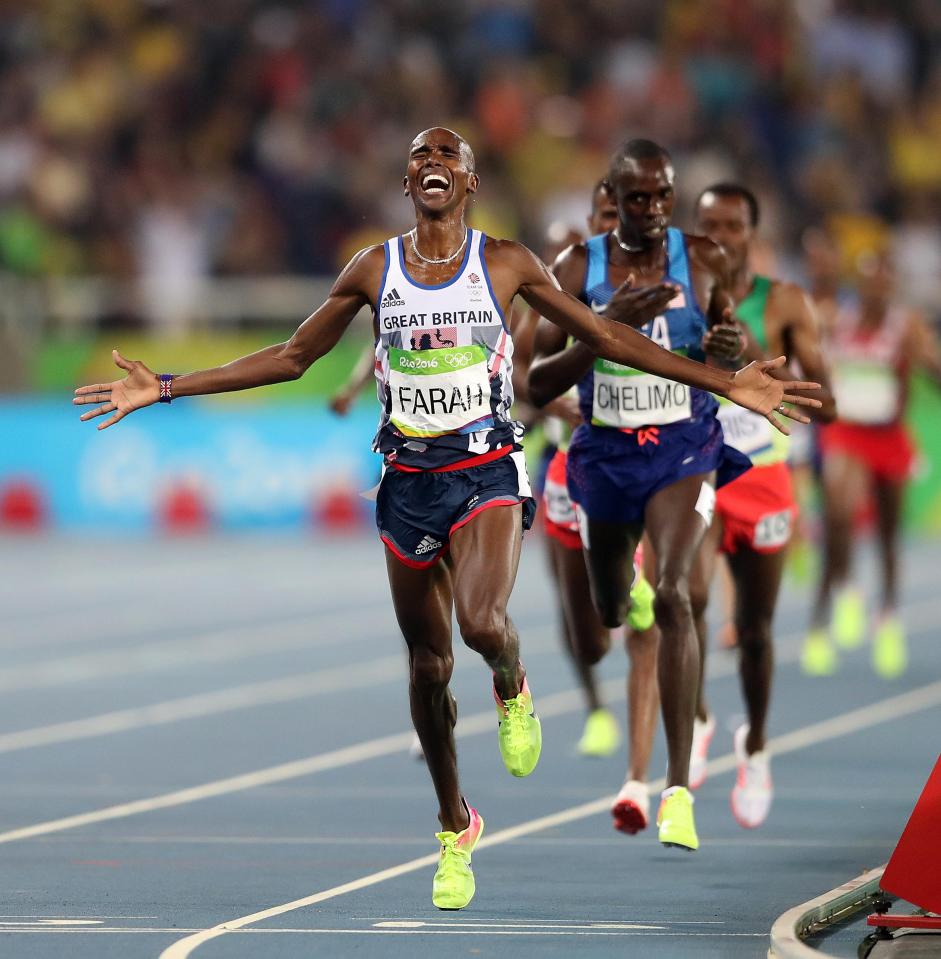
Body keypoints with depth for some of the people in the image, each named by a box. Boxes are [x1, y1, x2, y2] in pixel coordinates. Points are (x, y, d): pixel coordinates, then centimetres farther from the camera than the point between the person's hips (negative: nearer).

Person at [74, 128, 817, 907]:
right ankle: (456, 829, 24)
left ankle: (513, 690, 9)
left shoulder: (506, 263, 1)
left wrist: (726, 384, 2)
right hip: (409, 483, 2)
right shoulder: (374, 271, 5)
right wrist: (164, 388, 7)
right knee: (428, 663, 6)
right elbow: (291, 358, 12)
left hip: (487, 476, -2)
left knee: (481, 622, -28)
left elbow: (607, 337, 6)